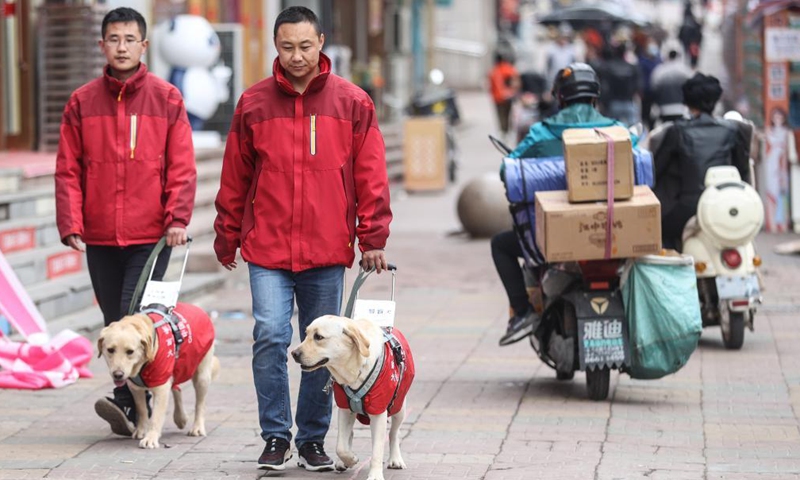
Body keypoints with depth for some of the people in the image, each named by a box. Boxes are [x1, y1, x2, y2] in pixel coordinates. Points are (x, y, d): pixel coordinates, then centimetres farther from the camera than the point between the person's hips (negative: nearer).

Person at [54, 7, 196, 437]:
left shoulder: (167, 99, 2)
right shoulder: (82, 103, 7)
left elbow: (182, 167, 0)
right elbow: (68, 170, 5)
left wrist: (178, 217, -12)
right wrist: (71, 224, -5)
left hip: (151, 235, -3)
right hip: (100, 238, 3)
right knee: (115, 323, 7)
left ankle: (127, 403, -17)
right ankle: (135, 409, 15)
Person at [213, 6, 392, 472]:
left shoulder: (352, 102, 2)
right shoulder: (253, 104, 3)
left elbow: (371, 177, 3)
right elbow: (235, 177, 9)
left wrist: (373, 239, -1)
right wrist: (227, 236, 11)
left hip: (327, 250, 0)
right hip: (268, 247, 0)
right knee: (270, 338, -10)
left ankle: (313, 438, 21)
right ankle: (277, 436, 3)